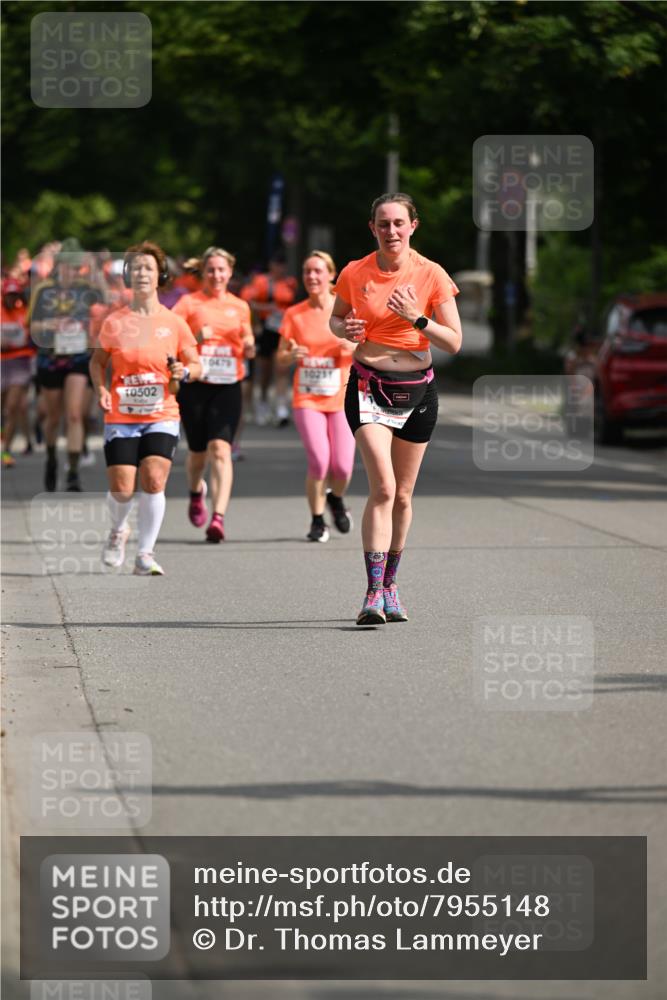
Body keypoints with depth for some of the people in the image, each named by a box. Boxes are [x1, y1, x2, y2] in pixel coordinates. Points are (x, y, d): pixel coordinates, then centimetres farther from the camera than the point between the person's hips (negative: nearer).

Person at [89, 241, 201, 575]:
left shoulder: (174, 323, 2)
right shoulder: (114, 322, 2)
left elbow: (196, 365, 10)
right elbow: (97, 360, 15)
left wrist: (184, 372, -12)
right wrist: (101, 389, -3)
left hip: (162, 416, 0)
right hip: (121, 418, 0)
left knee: (153, 482, -16)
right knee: (121, 490, -7)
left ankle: (145, 554, -3)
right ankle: (118, 530, 28)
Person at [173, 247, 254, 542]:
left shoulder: (240, 307, 11)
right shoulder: (189, 303, 2)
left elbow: (248, 352, 19)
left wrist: (249, 345, -3)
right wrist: (195, 338, -20)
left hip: (228, 386, 1)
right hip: (195, 385, -1)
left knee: (220, 450, -15)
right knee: (198, 450, 9)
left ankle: (218, 518, -23)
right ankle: (196, 492, 43)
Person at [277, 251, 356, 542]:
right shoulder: (294, 314, 3)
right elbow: (280, 360, 6)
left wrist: (354, 348, -18)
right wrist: (292, 355, -16)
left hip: (342, 399, 0)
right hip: (307, 399, 0)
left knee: (342, 467, -8)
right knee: (319, 461, -16)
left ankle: (336, 498, 28)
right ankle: (317, 520, 5)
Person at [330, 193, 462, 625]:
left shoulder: (432, 275, -5)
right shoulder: (354, 274, -3)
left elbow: (454, 342, -5)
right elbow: (335, 318, 14)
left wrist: (416, 318, -19)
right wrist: (346, 329, -8)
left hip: (417, 390, 1)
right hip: (369, 386, -1)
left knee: (402, 495, 9)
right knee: (383, 487, -17)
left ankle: (390, 582, 29)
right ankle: (374, 594, -20)